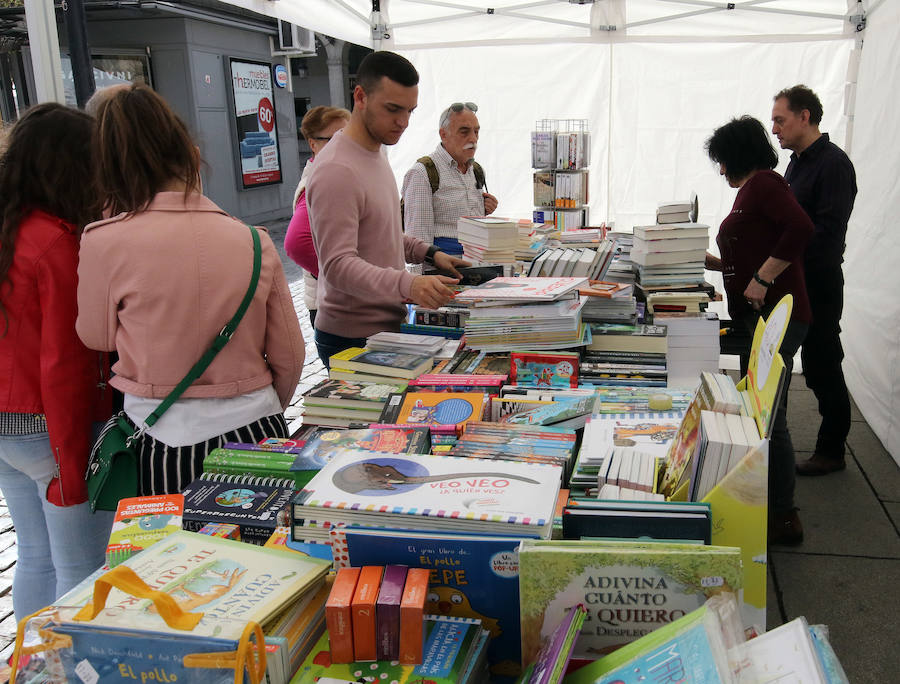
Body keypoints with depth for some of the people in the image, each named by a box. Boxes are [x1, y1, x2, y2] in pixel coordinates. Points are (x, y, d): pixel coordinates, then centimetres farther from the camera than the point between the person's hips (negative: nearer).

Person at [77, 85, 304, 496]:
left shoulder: (104, 243, -12)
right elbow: (289, 357, 1)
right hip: (255, 432, 2)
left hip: (165, 441, -2)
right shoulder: (252, 240, -5)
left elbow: (96, 337, 7)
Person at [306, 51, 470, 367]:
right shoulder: (337, 170, -20)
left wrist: (430, 253, 9)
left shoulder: (375, 155, 12)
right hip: (351, 339, -9)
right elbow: (339, 264, -28)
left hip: (386, 328, 9)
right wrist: (407, 284, -42)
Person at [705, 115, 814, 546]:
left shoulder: (763, 182, -8)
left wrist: (761, 278, -22)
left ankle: (783, 518, 3)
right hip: (758, 318, 11)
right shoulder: (750, 190, 20)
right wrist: (712, 262, 24)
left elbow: (801, 228, -24)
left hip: (775, 317, -11)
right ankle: (764, 503, 29)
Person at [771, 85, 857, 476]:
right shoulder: (797, 162, 15)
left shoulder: (833, 163, -14)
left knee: (822, 368, 0)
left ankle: (831, 452, 13)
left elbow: (827, 231, -22)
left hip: (817, 286, -9)